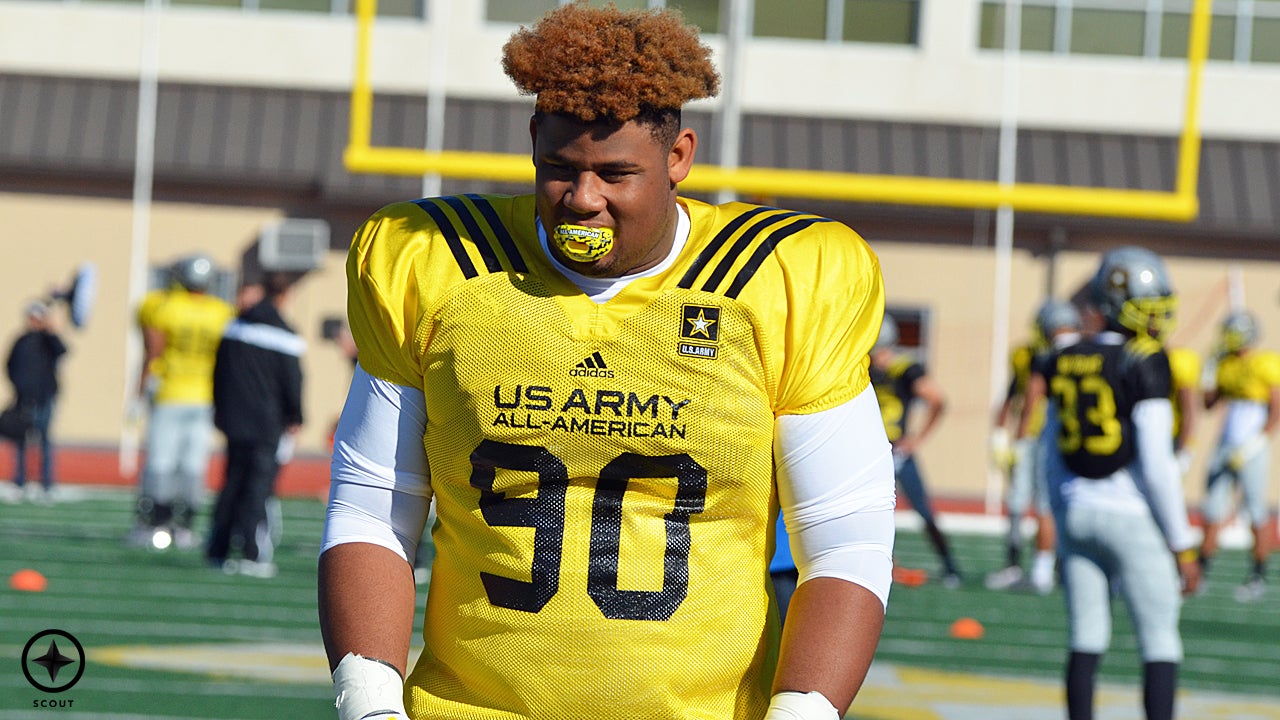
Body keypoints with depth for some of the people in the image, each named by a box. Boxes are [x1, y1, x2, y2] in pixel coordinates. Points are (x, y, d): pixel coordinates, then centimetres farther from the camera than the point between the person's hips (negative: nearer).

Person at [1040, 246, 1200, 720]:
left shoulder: (1066, 362, 7)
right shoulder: (1145, 365, -12)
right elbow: (1157, 464, -15)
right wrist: (1182, 547, -8)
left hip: (1077, 514, 6)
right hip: (1133, 518, -6)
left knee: (1085, 641, 10)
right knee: (1160, 645, 1)